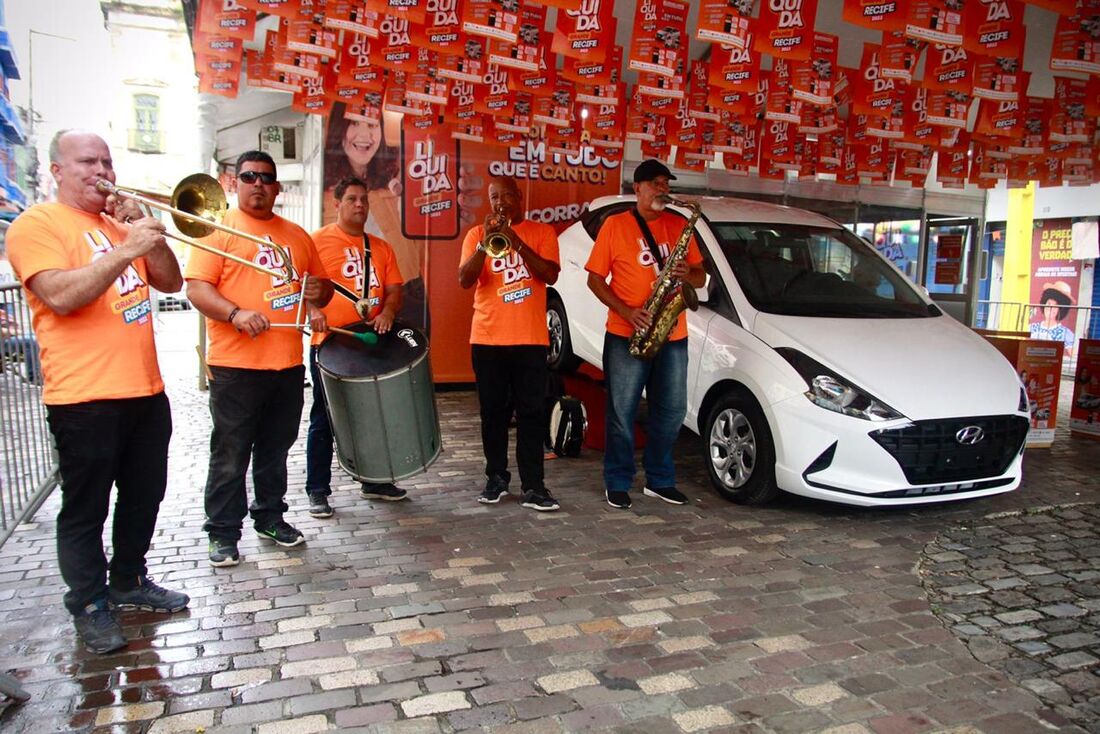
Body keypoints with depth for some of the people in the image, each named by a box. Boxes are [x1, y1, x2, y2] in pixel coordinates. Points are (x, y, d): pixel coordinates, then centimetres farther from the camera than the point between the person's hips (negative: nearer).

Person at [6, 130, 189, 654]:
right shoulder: (36, 224, -5)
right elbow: (61, 296, -20)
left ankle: (129, 581, 33)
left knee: (144, 496, 17)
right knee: (85, 509, 4)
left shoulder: (119, 223, 18)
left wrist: (147, 235, -4)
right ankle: (90, 607, 18)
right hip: (84, 396, -7)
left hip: (145, 389, 7)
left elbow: (170, 282, 12)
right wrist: (127, 250, -24)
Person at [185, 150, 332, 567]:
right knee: (230, 456, 3)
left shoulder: (296, 235, 15)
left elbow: (322, 285, 22)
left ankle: (270, 517, 31)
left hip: (288, 364, 5)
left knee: (276, 450, 16)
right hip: (236, 365, -5)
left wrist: (318, 291, -2)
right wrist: (236, 314, -26)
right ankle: (223, 534, 14)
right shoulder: (217, 229, -1)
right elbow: (197, 288, -10)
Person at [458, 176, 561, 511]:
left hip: (531, 339, -1)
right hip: (487, 338, 1)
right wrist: (485, 242, -17)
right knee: (493, 412, 7)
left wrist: (516, 240, -17)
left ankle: (533, 485, 4)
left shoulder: (542, 232, 6)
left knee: (532, 412, -1)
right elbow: (465, 280, -5)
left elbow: (551, 275, -9)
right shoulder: (476, 234, 7)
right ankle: (497, 478, 20)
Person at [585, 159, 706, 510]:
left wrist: (689, 275, -11)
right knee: (622, 412, 2)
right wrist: (626, 311, -13)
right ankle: (617, 483, 16)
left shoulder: (679, 225, 11)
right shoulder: (615, 225, 1)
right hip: (626, 336, -4)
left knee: (671, 411, 9)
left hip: (672, 335, 4)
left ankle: (660, 480, 25)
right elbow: (595, 279, 0)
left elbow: (700, 276, 14)